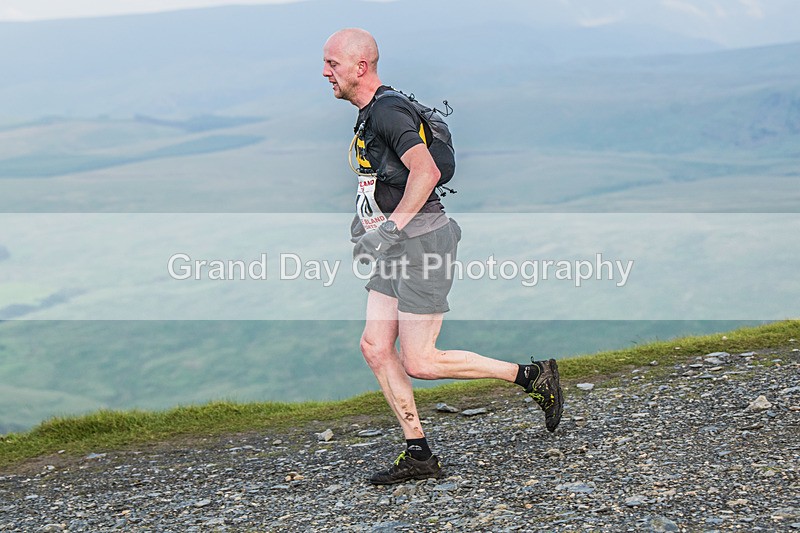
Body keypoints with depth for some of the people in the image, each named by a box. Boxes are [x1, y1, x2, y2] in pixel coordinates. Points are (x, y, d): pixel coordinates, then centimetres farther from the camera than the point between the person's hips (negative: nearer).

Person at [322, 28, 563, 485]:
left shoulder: (388, 112, -17)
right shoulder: (371, 113, 15)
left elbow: (426, 172, -31)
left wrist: (389, 229, -31)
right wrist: (367, 215, 23)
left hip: (423, 242, -10)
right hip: (400, 248, 10)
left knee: (419, 363, -7)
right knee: (375, 347, 5)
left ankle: (531, 376, 5)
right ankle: (419, 456, 10)